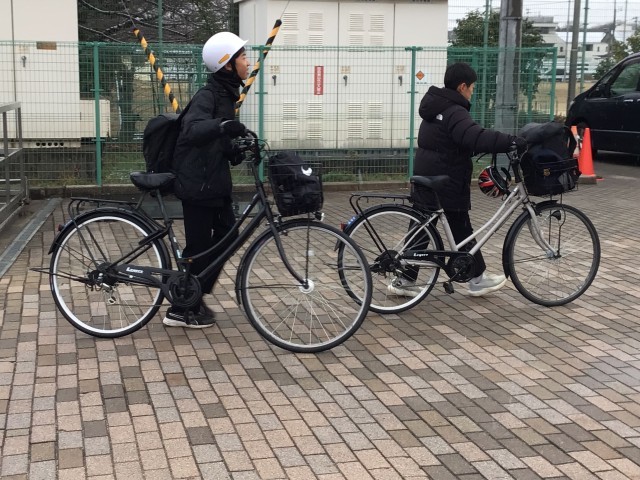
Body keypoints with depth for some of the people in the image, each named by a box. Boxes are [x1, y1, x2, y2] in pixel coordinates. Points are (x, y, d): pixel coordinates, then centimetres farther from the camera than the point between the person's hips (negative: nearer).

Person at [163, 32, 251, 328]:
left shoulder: (227, 94, 11)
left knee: (227, 238, 12)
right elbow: (192, 130, -37)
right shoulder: (207, 95, -17)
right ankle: (179, 311, 13)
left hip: (216, 180, 9)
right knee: (199, 247, -2)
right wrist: (222, 126, -53)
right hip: (197, 182, -9)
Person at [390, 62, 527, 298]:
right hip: (447, 184, -9)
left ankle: (404, 280, 12)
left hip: (426, 180, 9)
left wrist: (502, 143, 12)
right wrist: (512, 142, -38)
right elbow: (477, 137, -36)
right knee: (462, 231, 5)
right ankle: (478, 279, 19)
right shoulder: (455, 113, -20)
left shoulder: (436, 108, 13)